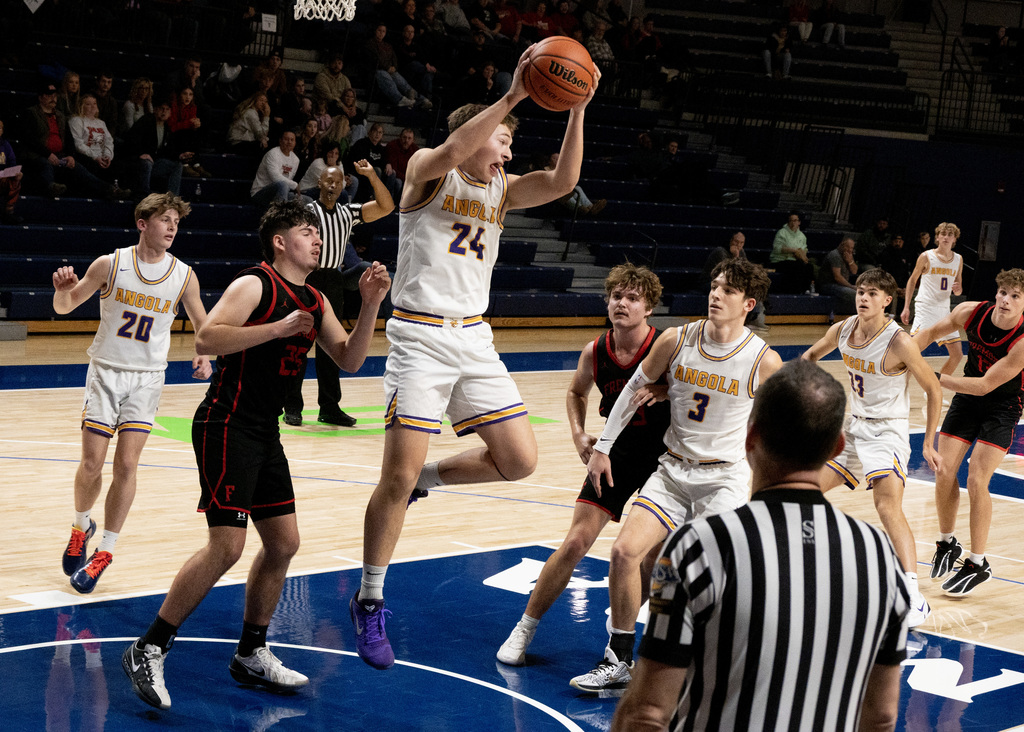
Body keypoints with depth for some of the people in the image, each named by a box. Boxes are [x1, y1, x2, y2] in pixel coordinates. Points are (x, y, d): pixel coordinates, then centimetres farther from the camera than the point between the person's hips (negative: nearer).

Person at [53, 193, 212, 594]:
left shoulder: (183, 276, -3)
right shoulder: (110, 264, -6)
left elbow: (202, 323, 8)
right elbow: (65, 307, 1)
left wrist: (203, 355, -12)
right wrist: (62, 289, -22)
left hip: (148, 377, 1)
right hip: (105, 370, -1)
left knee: (126, 465, -7)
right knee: (91, 464, -1)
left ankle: (104, 551, 3)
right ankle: (81, 526, 28)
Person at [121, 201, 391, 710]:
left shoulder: (315, 302, 15)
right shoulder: (254, 285, -10)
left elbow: (349, 360, 13)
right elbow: (206, 339, -22)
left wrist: (370, 305, 0)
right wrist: (278, 329, -25)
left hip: (264, 434, 9)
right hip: (227, 426, -9)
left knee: (283, 543, 11)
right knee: (226, 546, -15)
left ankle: (251, 655, 25)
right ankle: (147, 651, -6)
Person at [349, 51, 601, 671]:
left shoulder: (502, 191, 12)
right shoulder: (428, 171, -3)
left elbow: (562, 182, -6)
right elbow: (452, 149, -28)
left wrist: (578, 110, -17)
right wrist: (513, 96, -35)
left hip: (474, 340, 6)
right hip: (421, 336, -6)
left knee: (520, 461, 1)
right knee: (398, 478, -7)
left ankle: (425, 479, 26)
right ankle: (369, 604, 8)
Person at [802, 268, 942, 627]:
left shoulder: (899, 343, -21)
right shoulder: (843, 330, -2)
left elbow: (933, 390, -12)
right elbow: (813, 354, 21)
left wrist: (929, 443, -11)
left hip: (887, 432, -8)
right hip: (855, 427, 8)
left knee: (888, 505, -25)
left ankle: (914, 596, -31)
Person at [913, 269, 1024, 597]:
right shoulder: (972, 312, -17)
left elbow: (986, 384, -29)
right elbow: (932, 331, 2)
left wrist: (934, 377, -30)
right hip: (966, 400, 4)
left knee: (976, 480, -13)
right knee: (944, 472, -1)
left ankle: (978, 564, 2)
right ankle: (947, 543, 23)